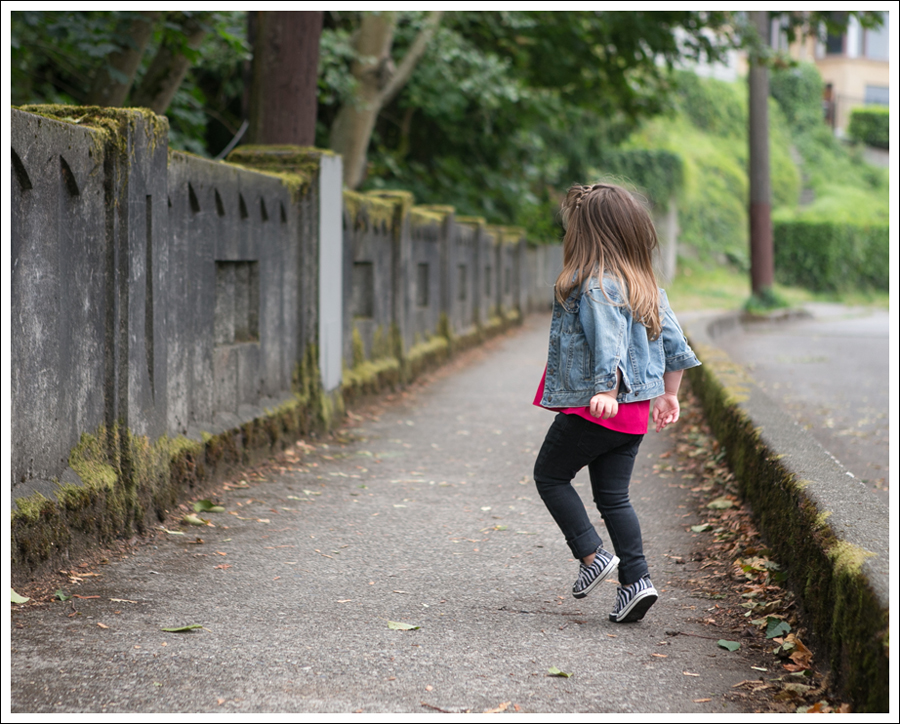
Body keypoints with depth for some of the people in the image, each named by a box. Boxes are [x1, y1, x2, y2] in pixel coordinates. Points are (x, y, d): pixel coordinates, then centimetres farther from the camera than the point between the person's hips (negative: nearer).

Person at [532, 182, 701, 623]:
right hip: (634, 413, 8)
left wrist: (606, 392, -35)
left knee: (550, 475, 10)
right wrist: (669, 395, 17)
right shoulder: (646, 284, 11)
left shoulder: (593, 284, -15)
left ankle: (592, 554, 1)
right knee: (613, 496, 12)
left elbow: (608, 341, -28)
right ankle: (636, 579, 4)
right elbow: (674, 343, 12)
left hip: (592, 408, -8)